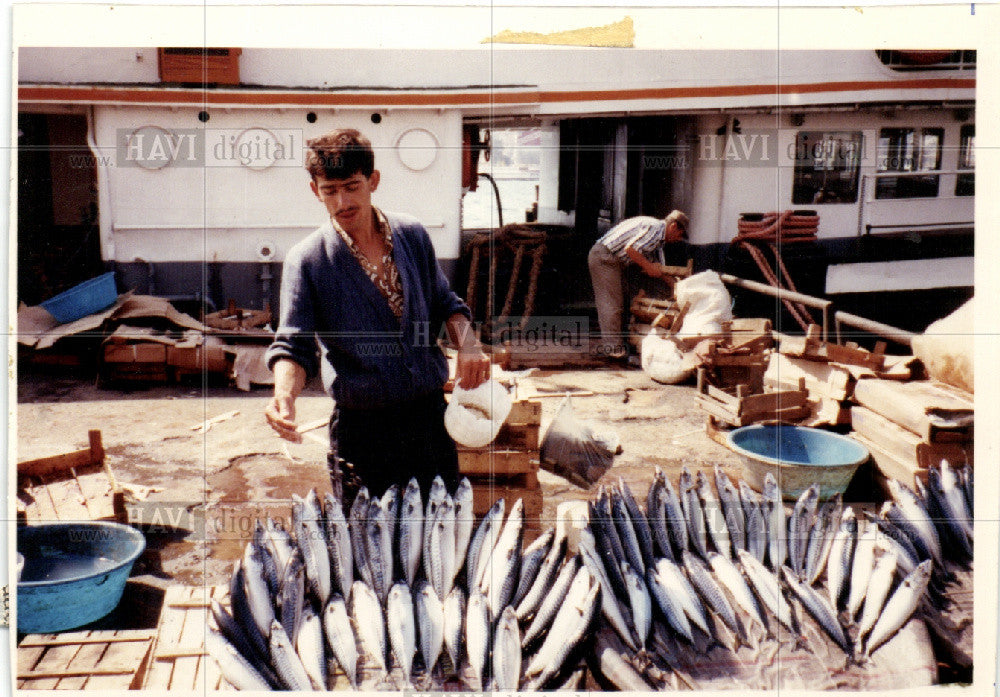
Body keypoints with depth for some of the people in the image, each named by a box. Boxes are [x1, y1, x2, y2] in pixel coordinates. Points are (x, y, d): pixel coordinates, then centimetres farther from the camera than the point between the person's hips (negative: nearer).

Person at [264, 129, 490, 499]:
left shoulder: (412, 235, 3)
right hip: (361, 427, -3)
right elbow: (293, 344, -10)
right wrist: (284, 395, -31)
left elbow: (445, 302, 15)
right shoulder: (306, 260, -8)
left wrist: (467, 343, -5)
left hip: (429, 414, 4)